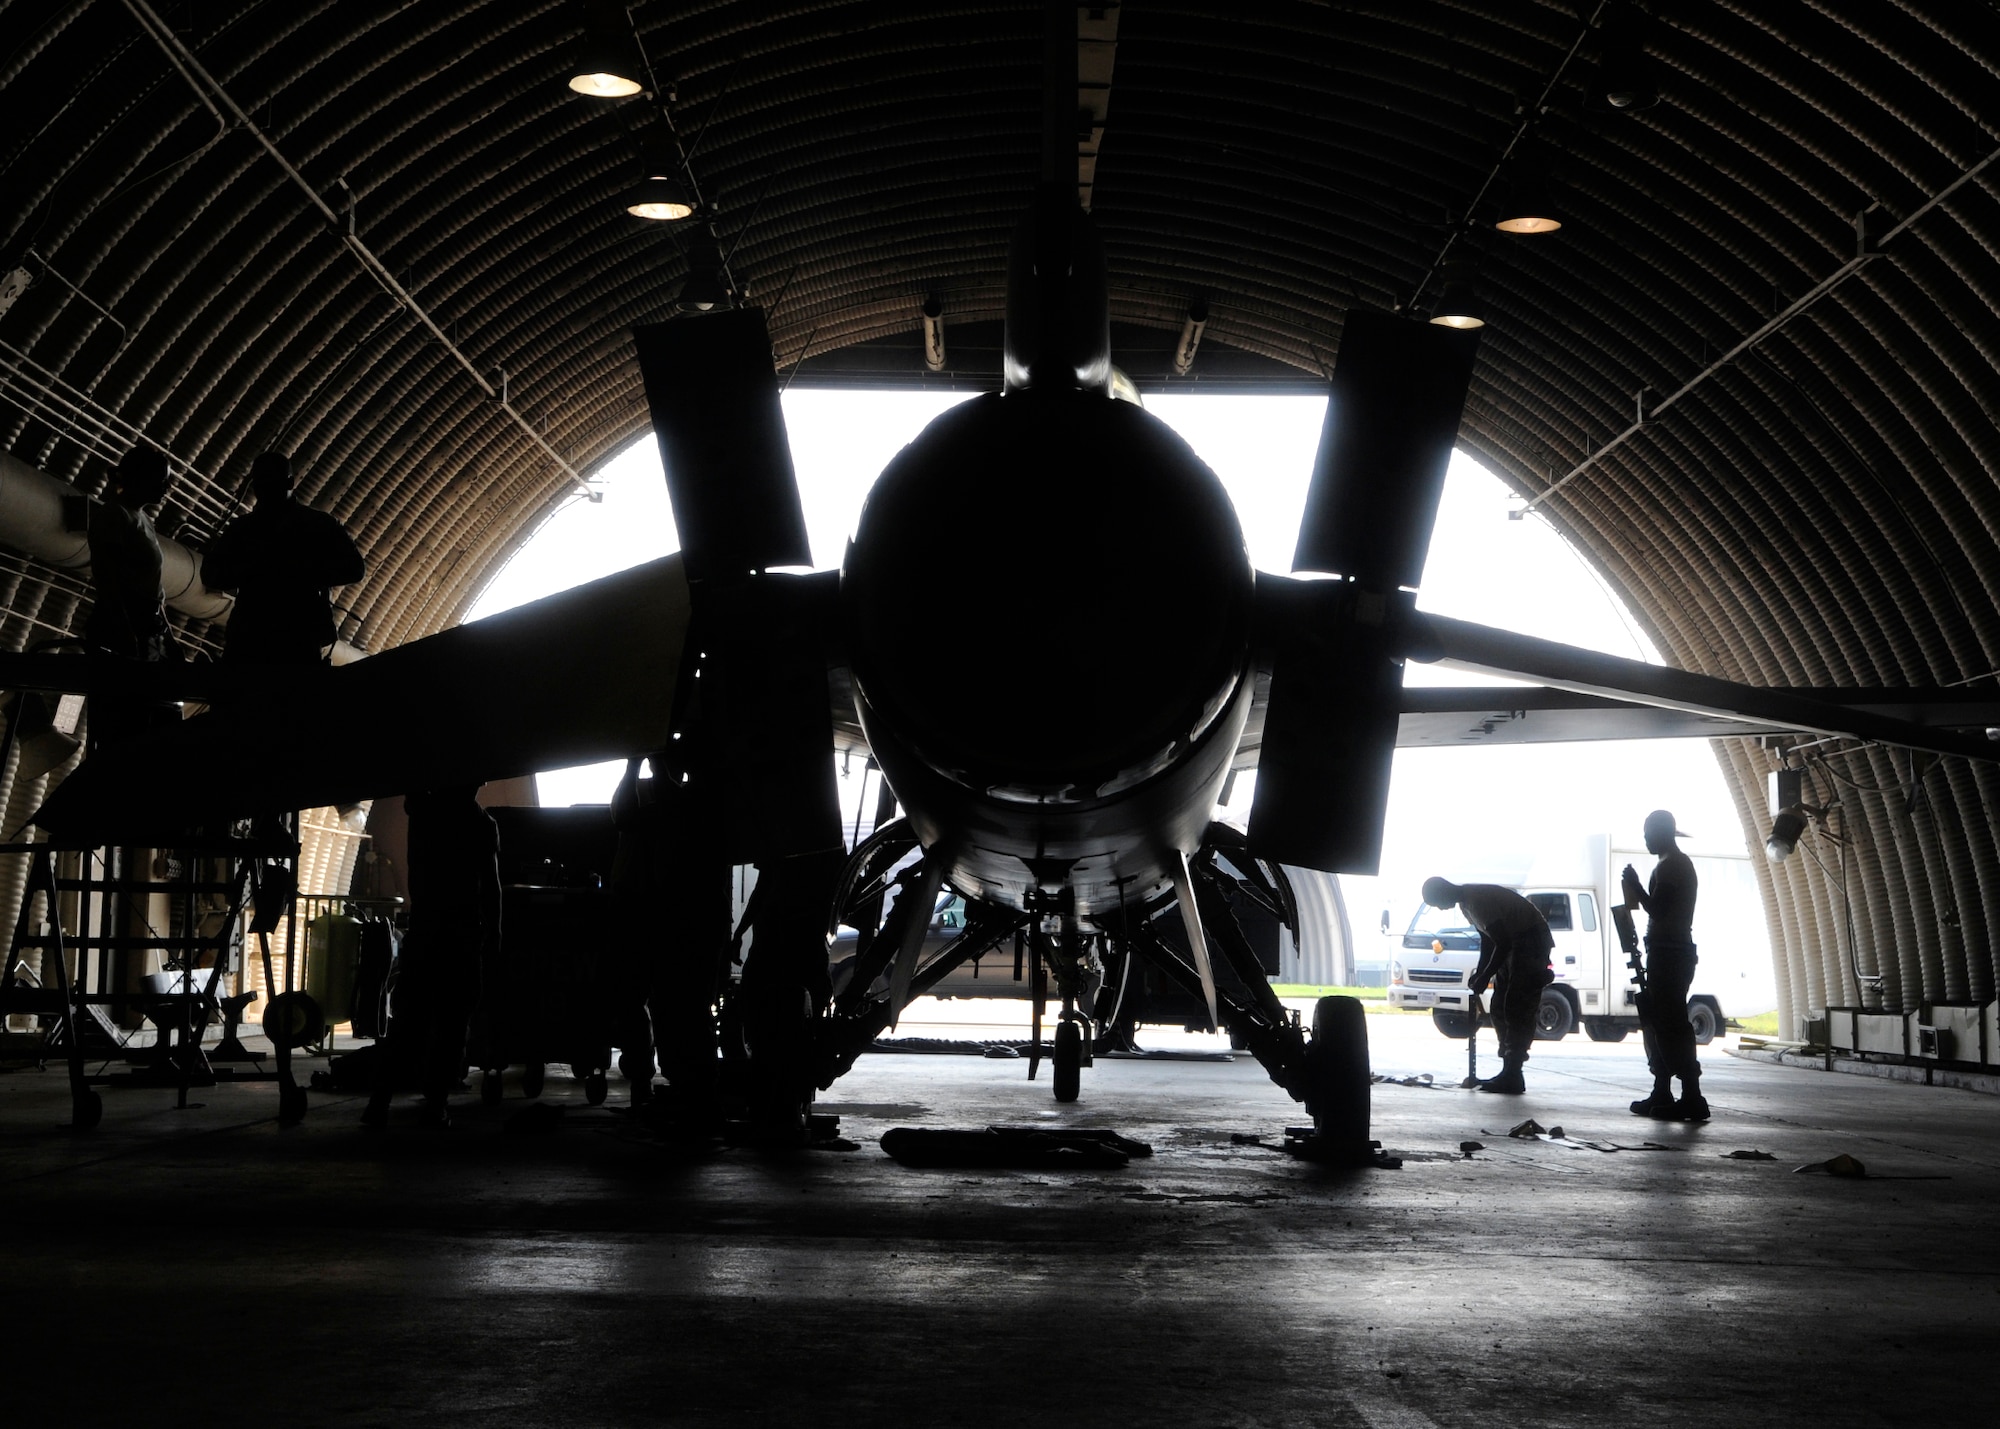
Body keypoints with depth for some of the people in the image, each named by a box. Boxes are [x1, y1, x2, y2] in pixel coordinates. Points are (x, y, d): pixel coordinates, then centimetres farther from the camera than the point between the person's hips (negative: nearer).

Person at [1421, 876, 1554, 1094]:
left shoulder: (1479, 901, -26)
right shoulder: (1467, 901, 6)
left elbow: (1502, 944, -24)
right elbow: (1487, 939, 14)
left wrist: (1484, 977, -16)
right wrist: (1479, 973, 6)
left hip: (1532, 940, -11)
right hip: (1515, 943, 11)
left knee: (1517, 1010, -13)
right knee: (1500, 1009, 8)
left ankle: (1511, 1076, -15)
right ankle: (1509, 1072, 8)